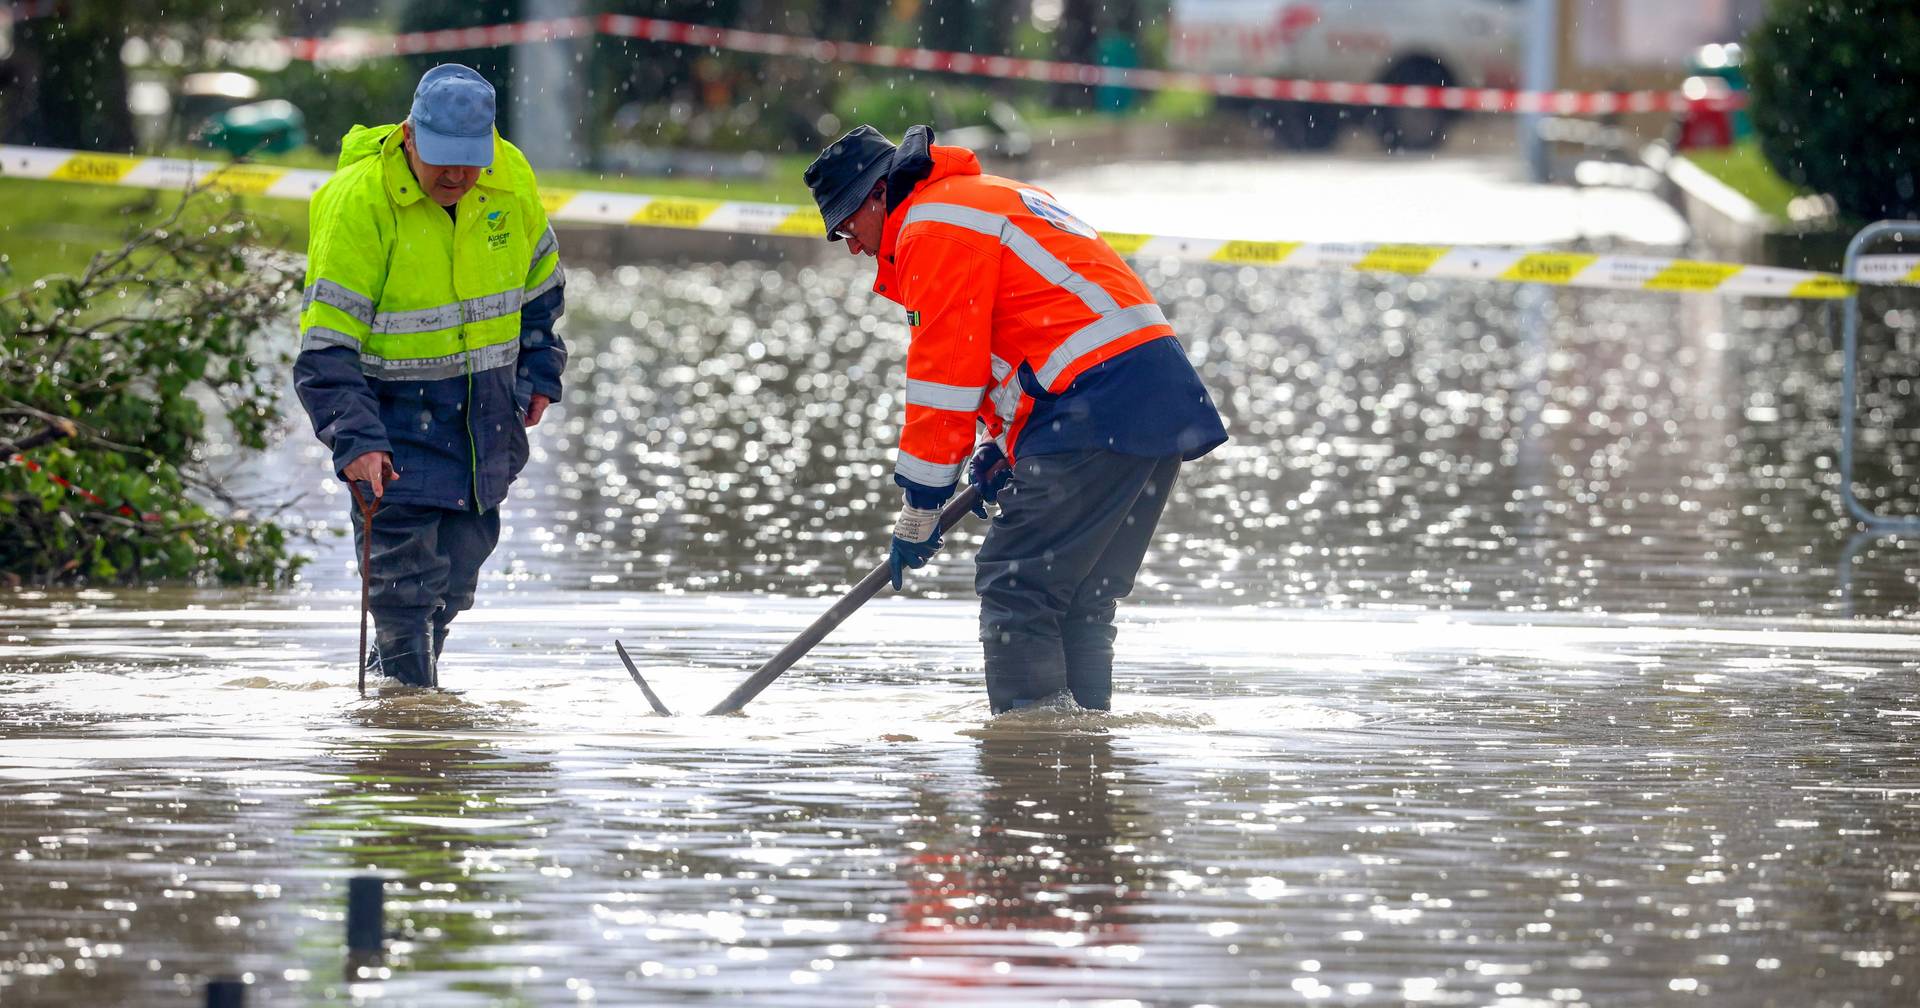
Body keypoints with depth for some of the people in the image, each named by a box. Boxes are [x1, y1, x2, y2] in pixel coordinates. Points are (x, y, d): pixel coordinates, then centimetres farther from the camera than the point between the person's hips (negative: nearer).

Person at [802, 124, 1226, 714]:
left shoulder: (934, 228, -5)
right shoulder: (994, 198, 27)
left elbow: (946, 375, -8)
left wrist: (920, 508, -1)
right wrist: (1005, 448, 20)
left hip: (1101, 414, -10)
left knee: (1015, 585, -9)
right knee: (1080, 598, 15)